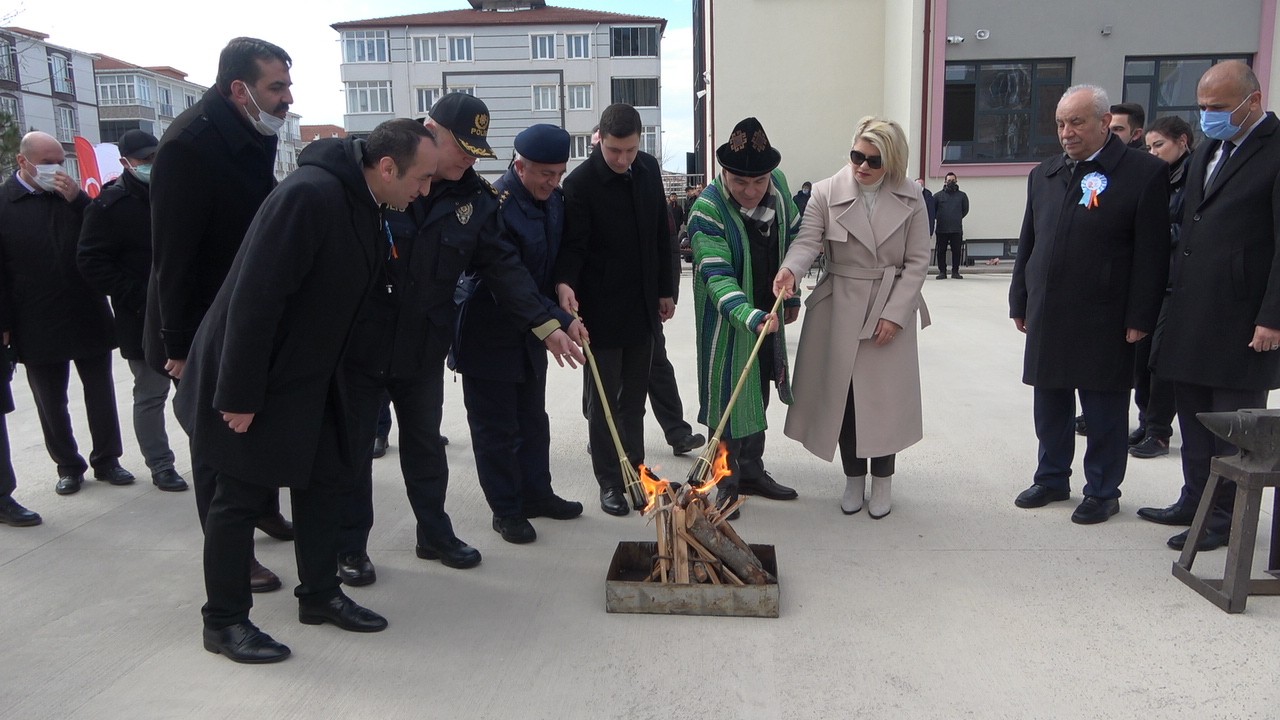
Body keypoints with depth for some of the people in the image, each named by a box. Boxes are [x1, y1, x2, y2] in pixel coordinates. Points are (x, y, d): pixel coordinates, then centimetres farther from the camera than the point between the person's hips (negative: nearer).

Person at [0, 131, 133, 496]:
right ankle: (68, 466, 24)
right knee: (51, 403, 10)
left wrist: (78, 199, -14)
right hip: (38, 326, -1)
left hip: (89, 317, 2)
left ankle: (107, 460, 22)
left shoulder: (72, 194, 3)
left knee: (100, 394, 10)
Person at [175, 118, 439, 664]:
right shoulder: (309, 195, -27)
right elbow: (253, 298, -28)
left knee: (325, 479, 15)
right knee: (241, 496, 4)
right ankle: (224, 621, 20)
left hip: (308, 376, 9)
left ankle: (320, 594, 31)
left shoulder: (363, 204, 3)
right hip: (254, 380, -9)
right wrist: (239, 396, -24)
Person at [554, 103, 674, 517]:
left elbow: (661, 234, 10)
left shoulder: (648, 169, 3)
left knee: (635, 397, 15)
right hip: (602, 308, -5)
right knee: (605, 398, 4)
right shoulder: (581, 183, -14)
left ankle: (635, 470, 28)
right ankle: (610, 482, 15)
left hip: (643, 305, 5)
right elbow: (573, 245, -15)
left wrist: (664, 290, 12)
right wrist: (565, 282, -35)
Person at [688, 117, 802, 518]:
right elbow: (717, 277, -32)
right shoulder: (707, 210, -25)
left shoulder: (778, 185, -7)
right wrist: (751, 317, -47)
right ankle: (727, 483, 15)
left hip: (768, 315, 6)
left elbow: (792, 237, 10)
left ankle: (752, 472, 32)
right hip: (727, 321, -6)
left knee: (758, 393, 17)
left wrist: (791, 294, 13)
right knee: (729, 398, 0)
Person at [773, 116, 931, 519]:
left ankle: (882, 481, 23)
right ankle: (853, 477, 25)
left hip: (892, 310, 0)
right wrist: (791, 270, -37)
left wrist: (895, 314, -10)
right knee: (843, 395, 7)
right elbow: (808, 240, -15)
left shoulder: (911, 200, -2)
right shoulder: (827, 193, -5)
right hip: (840, 309, 0)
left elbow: (917, 262, -2)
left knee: (885, 396, 5)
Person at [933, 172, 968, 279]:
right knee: (941, 251, 1)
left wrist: (957, 218, 13)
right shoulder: (938, 196, 5)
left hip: (957, 229, 1)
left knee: (957, 251, 1)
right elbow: (932, 210, 11)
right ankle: (942, 271, 9)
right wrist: (939, 219, 9)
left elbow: (965, 210, 17)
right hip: (941, 229, -1)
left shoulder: (962, 195, 9)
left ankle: (955, 271, 10)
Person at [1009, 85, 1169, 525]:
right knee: (1050, 406, 14)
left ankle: (1103, 492, 21)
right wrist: (1021, 303, 12)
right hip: (1047, 318, 5)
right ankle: (1052, 479, 30)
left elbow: (1152, 254, -9)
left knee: (1104, 411, 6)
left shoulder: (1144, 173, -6)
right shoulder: (1044, 174, 10)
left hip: (1104, 323, -5)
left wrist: (1140, 319, -12)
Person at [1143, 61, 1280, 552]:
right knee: (1194, 416, 16)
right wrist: (1175, 297, 11)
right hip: (1191, 316, 8)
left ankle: (1227, 516, 15)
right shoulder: (1208, 150, 14)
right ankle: (1196, 501, 28)